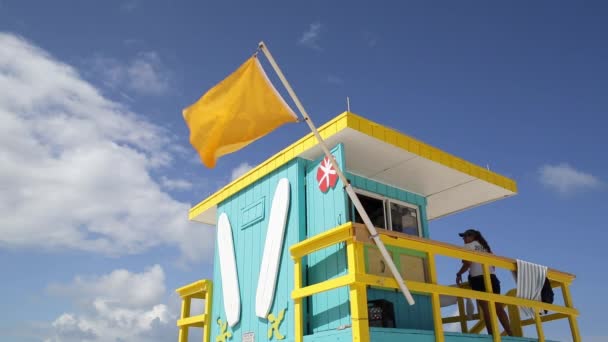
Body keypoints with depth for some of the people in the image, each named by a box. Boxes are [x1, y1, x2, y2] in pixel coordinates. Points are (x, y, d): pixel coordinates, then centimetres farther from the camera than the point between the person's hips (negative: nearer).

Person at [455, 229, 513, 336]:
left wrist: (459, 274, 6)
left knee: (486, 308, -10)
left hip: (479, 278, -6)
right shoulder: (485, 247, 28)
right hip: (492, 277, 6)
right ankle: (510, 334, -6)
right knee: (498, 308, 2)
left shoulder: (468, 246, 8)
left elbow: (468, 263, -5)